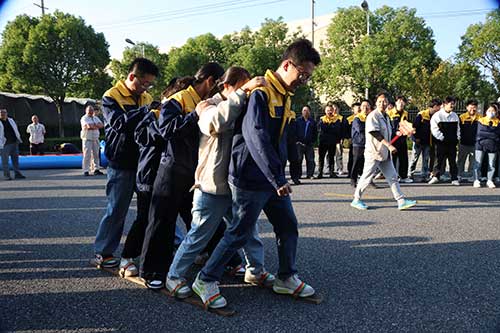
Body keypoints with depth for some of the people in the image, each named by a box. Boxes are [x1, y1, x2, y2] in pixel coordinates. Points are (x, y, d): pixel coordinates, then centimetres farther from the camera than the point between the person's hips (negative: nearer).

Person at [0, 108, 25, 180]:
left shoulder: (11, 120, 14)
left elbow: (16, 130, 20)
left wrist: (18, 139, 14)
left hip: (14, 142, 5)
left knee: (15, 159, 9)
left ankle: (17, 174, 15)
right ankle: (6, 175, 6)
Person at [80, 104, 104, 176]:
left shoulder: (96, 118, 16)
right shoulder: (84, 118, -3)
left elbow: (101, 125, 2)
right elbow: (89, 126, -19)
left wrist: (93, 125, -13)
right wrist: (97, 126, -3)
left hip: (95, 139, 6)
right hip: (87, 139, -6)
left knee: (96, 154, 5)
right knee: (87, 155, -6)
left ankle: (96, 169, 10)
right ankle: (86, 171, -4)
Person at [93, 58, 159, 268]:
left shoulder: (146, 98, 11)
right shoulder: (111, 97, -6)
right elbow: (119, 123, -24)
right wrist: (146, 111, -33)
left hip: (145, 162, 6)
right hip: (122, 164, -5)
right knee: (116, 211, 2)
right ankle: (103, 252, 18)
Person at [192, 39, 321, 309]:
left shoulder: (284, 97, 13)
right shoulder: (260, 93, -18)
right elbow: (256, 137, -29)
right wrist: (276, 178, -30)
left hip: (275, 178, 9)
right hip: (251, 179, -9)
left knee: (288, 228, 14)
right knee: (240, 233, 0)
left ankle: (286, 278, 32)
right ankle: (205, 280, 17)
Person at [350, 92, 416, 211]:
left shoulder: (385, 116, 15)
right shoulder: (373, 116, -12)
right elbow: (375, 133, -22)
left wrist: (389, 146, 13)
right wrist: (389, 145, -26)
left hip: (385, 152, 8)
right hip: (373, 152, -8)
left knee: (393, 177, 5)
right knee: (367, 177, -1)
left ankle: (401, 201, 7)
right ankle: (356, 200, 12)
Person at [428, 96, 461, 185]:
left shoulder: (455, 116, 13)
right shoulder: (437, 115, -5)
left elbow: (457, 128, 21)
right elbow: (434, 129, -9)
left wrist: (457, 138, 9)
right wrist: (442, 138, -11)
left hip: (452, 143, 5)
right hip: (441, 143, -5)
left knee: (453, 161, 7)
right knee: (440, 160, -1)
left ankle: (454, 179, 12)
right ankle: (435, 176, 10)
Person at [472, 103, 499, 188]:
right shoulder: (481, 120, 5)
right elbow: (479, 133, -6)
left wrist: (486, 134, -10)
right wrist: (492, 135, -9)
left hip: (493, 145, 1)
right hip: (481, 144, -1)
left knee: (492, 164, 5)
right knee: (478, 163, -2)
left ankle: (489, 181, 14)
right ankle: (476, 180, 4)